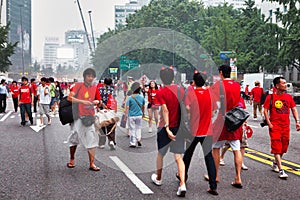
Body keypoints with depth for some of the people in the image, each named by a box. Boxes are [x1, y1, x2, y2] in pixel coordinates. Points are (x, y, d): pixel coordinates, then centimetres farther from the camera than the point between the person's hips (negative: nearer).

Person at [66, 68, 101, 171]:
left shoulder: (95, 88, 8)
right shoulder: (78, 85, -2)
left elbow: (98, 100, 19)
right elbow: (69, 98, -11)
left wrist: (95, 102, -5)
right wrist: (83, 101, -19)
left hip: (89, 117, 2)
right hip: (78, 117, -2)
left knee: (92, 140, -3)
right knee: (74, 138, 8)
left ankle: (92, 164, 0)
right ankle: (72, 160, 27)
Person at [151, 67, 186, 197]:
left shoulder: (161, 92, -11)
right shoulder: (181, 89, 1)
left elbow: (165, 110, -19)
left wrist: (167, 128, -21)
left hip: (166, 127, -3)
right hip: (179, 127, 3)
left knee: (160, 154, 19)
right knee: (178, 157, 3)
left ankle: (158, 178, 37)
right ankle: (182, 184, -10)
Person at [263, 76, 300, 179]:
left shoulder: (289, 97, 8)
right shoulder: (271, 97, -5)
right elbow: (265, 110, -4)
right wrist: (269, 123, -12)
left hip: (286, 126, 5)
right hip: (274, 126, -5)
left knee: (284, 146, 13)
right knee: (277, 147, -8)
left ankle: (275, 164, 35)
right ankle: (281, 170, -9)